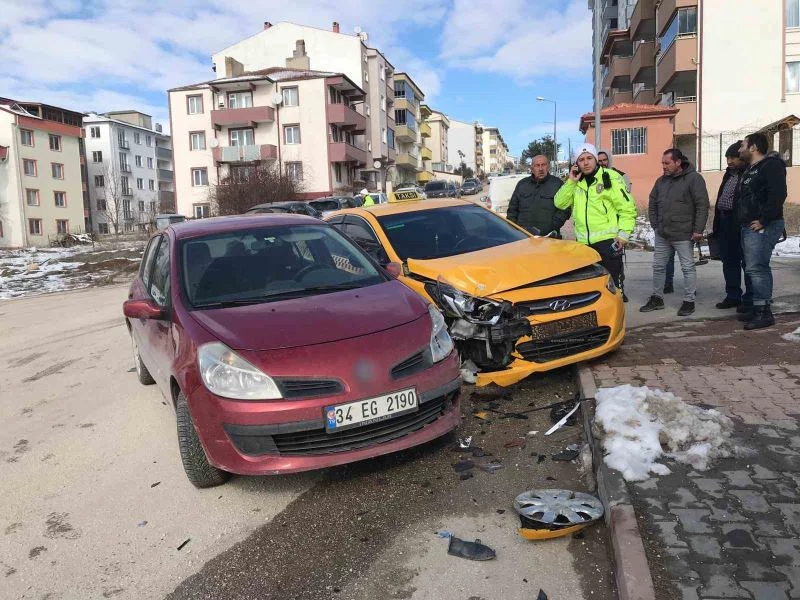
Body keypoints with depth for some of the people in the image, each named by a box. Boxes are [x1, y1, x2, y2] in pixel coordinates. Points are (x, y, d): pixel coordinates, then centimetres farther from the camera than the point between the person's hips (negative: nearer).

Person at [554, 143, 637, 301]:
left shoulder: (610, 178, -5)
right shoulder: (576, 182, 14)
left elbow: (628, 208, -6)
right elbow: (560, 203, 6)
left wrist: (623, 234, -14)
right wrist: (571, 182, -4)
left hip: (608, 240, -6)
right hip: (583, 242, 6)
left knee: (613, 283, -1)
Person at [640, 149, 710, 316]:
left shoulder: (694, 178, -8)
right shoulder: (661, 181, 11)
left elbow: (702, 205, -12)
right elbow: (652, 204, 20)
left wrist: (698, 230, -15)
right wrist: (655, 225, 11)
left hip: (683, 235, -6)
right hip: (662, 235, 6)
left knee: (688, 268, 2)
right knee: (658, 266, 11)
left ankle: (689, 301, 11)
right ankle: (657, 298, 23)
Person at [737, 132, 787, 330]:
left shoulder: (771, 165, -10)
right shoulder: (750, 169, 20)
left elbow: (778, 195, -21)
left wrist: (763, 220, -21)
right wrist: (744, 221, 14)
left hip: (763, 227, -10)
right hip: (749, 226, 10)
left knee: (756, 268, -13)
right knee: (759, 268, 13)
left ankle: (764, 313, -10)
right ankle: (761, 308, 21)